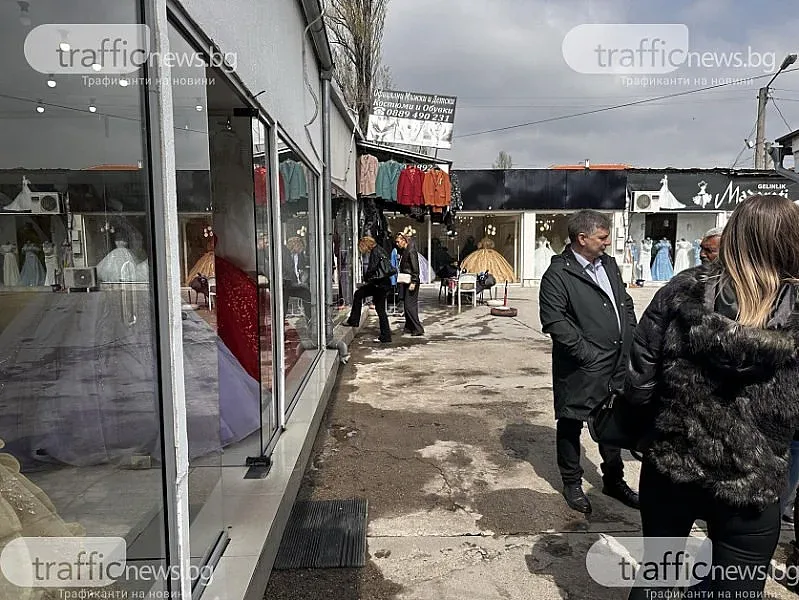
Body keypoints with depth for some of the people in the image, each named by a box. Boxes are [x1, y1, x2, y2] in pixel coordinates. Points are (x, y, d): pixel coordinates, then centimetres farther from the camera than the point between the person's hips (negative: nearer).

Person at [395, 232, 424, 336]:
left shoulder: (411, 251, -13)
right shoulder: (403, 251, 14)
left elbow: (415, 268, -17)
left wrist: (413, 282, -20)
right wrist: (400, 279, 16)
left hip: (411, 282, -9)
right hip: (405, 282, 9)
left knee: (410, 305, -10)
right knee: (407, 305, 12)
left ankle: (418, 329, -7)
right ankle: (409, 327, 19)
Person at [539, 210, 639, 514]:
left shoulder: (608, 264, 10)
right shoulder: (558, 274, -15)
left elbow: (625, 303, 18)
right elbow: (555, 321, -20)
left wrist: (630, 340, 7)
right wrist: (587, 353, -19)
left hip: (617, 363, 7)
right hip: (581, 369, -7)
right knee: (571, 424, 8)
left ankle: (614, 480, 37)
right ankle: (572, 483, 27)